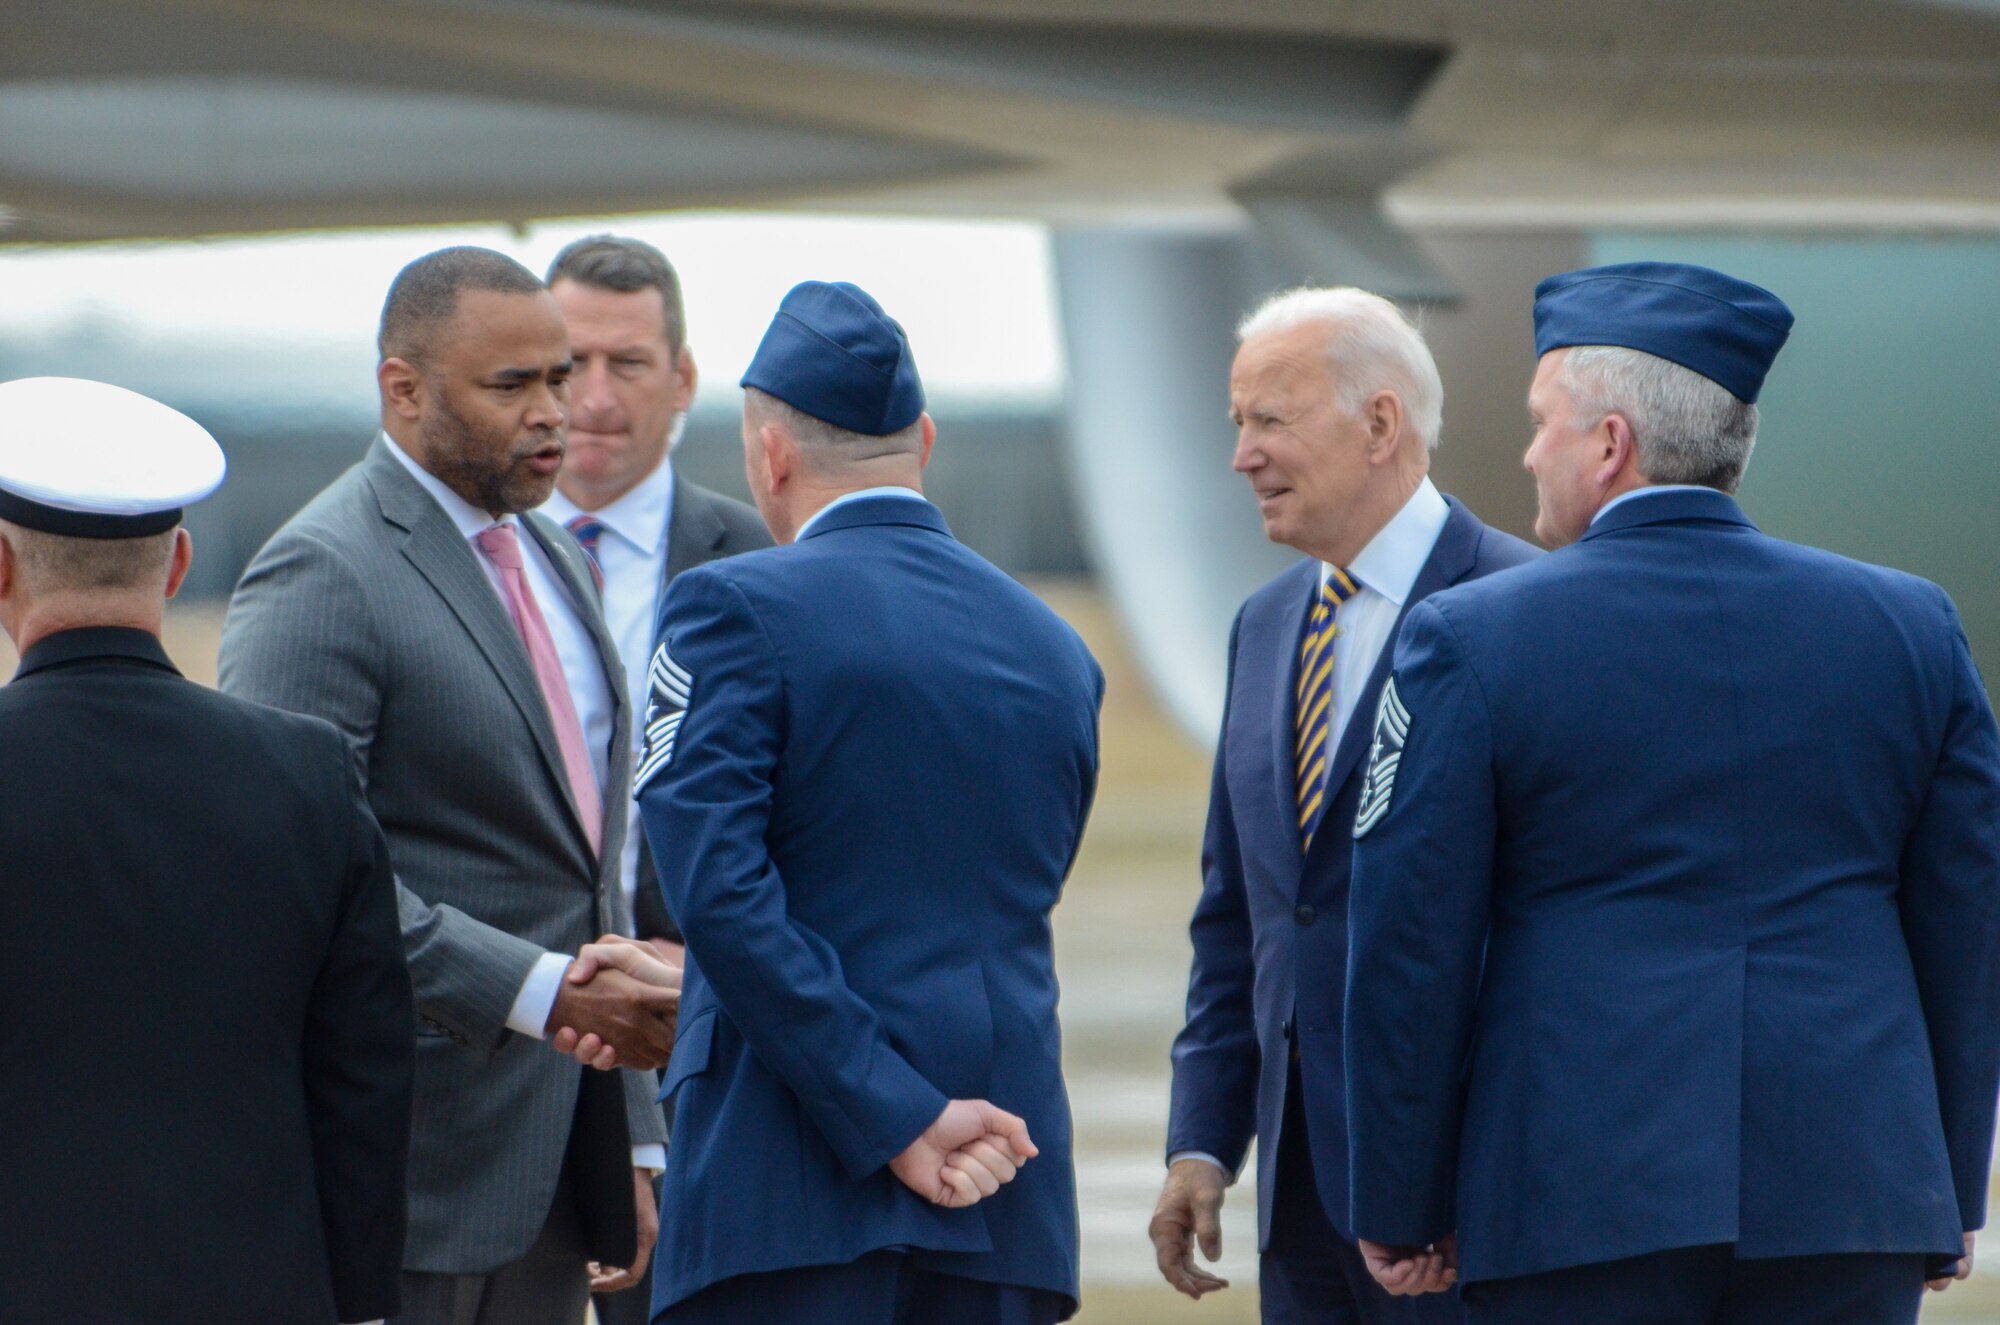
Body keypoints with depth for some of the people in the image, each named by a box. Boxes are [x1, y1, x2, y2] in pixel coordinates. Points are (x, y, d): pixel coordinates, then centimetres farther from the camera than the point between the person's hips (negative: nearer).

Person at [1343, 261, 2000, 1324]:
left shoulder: (1468, 640, -2)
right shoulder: (1911, 628, 7)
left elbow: (1409, 956, -1)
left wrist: (1404, 1210, 7)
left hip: (1578, 1198, -3)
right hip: (1851, 1197, 3)